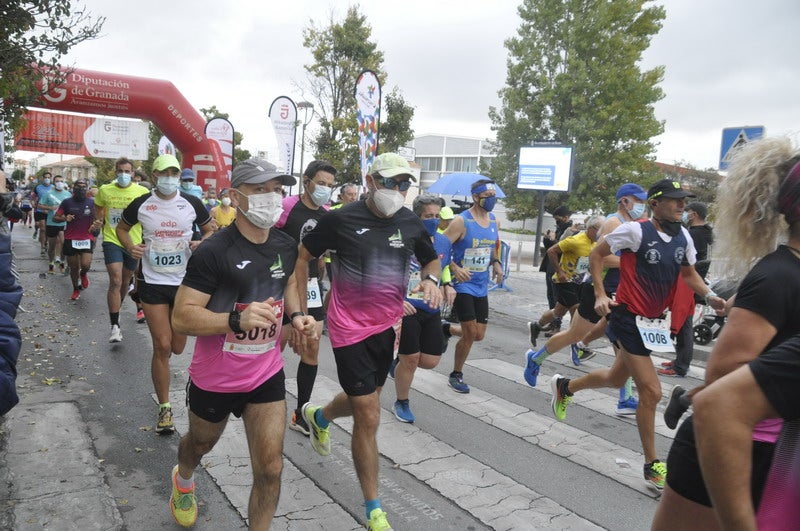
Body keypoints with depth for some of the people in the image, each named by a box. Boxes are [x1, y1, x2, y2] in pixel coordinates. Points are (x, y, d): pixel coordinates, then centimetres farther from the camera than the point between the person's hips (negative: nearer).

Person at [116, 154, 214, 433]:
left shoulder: (192, 203, -2)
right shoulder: (141, 205, -2)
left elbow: (209, 231, 10)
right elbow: (121, 228, 14)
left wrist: (201, 243, -12)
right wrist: (130, 247, -6)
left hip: (185, 282, 1)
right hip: (153, 282, -1)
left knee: (177, 347, 9)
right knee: (162, 347, -2)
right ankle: (164, 407, 12)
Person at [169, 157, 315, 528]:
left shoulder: (286, 246, -4)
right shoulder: (213, 252, -23)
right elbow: (181, 317, -24)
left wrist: (295, 314, -2)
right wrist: (237, 319, -39)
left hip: (267, 375, 3)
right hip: (215, 378, -3)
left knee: (270, 469, 0)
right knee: (201, 444, 27)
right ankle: (183, 479, 63)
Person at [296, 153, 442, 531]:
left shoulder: (410, 223, -2)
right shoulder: (341, 219, -13)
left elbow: (431, 259, 15)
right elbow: (303, 257, -2)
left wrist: (431, 278, -9)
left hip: (388, 326, 5)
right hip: (350, 329, -5)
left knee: (363, 400, 23)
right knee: (368, 417, -3)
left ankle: (318, 416, 59)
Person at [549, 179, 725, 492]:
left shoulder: (683, 236, 4)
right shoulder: (635, 231, -15)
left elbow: (689, 273, 17)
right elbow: (596, 255, -7)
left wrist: (709, 296, -1)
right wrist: (600, 295, -14)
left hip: (654, 321, 8)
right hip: (629, 318, -8)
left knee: (616, 378, 22)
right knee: (651, 391, -7)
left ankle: (565, 387, 48)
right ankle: (651, 466, 9)